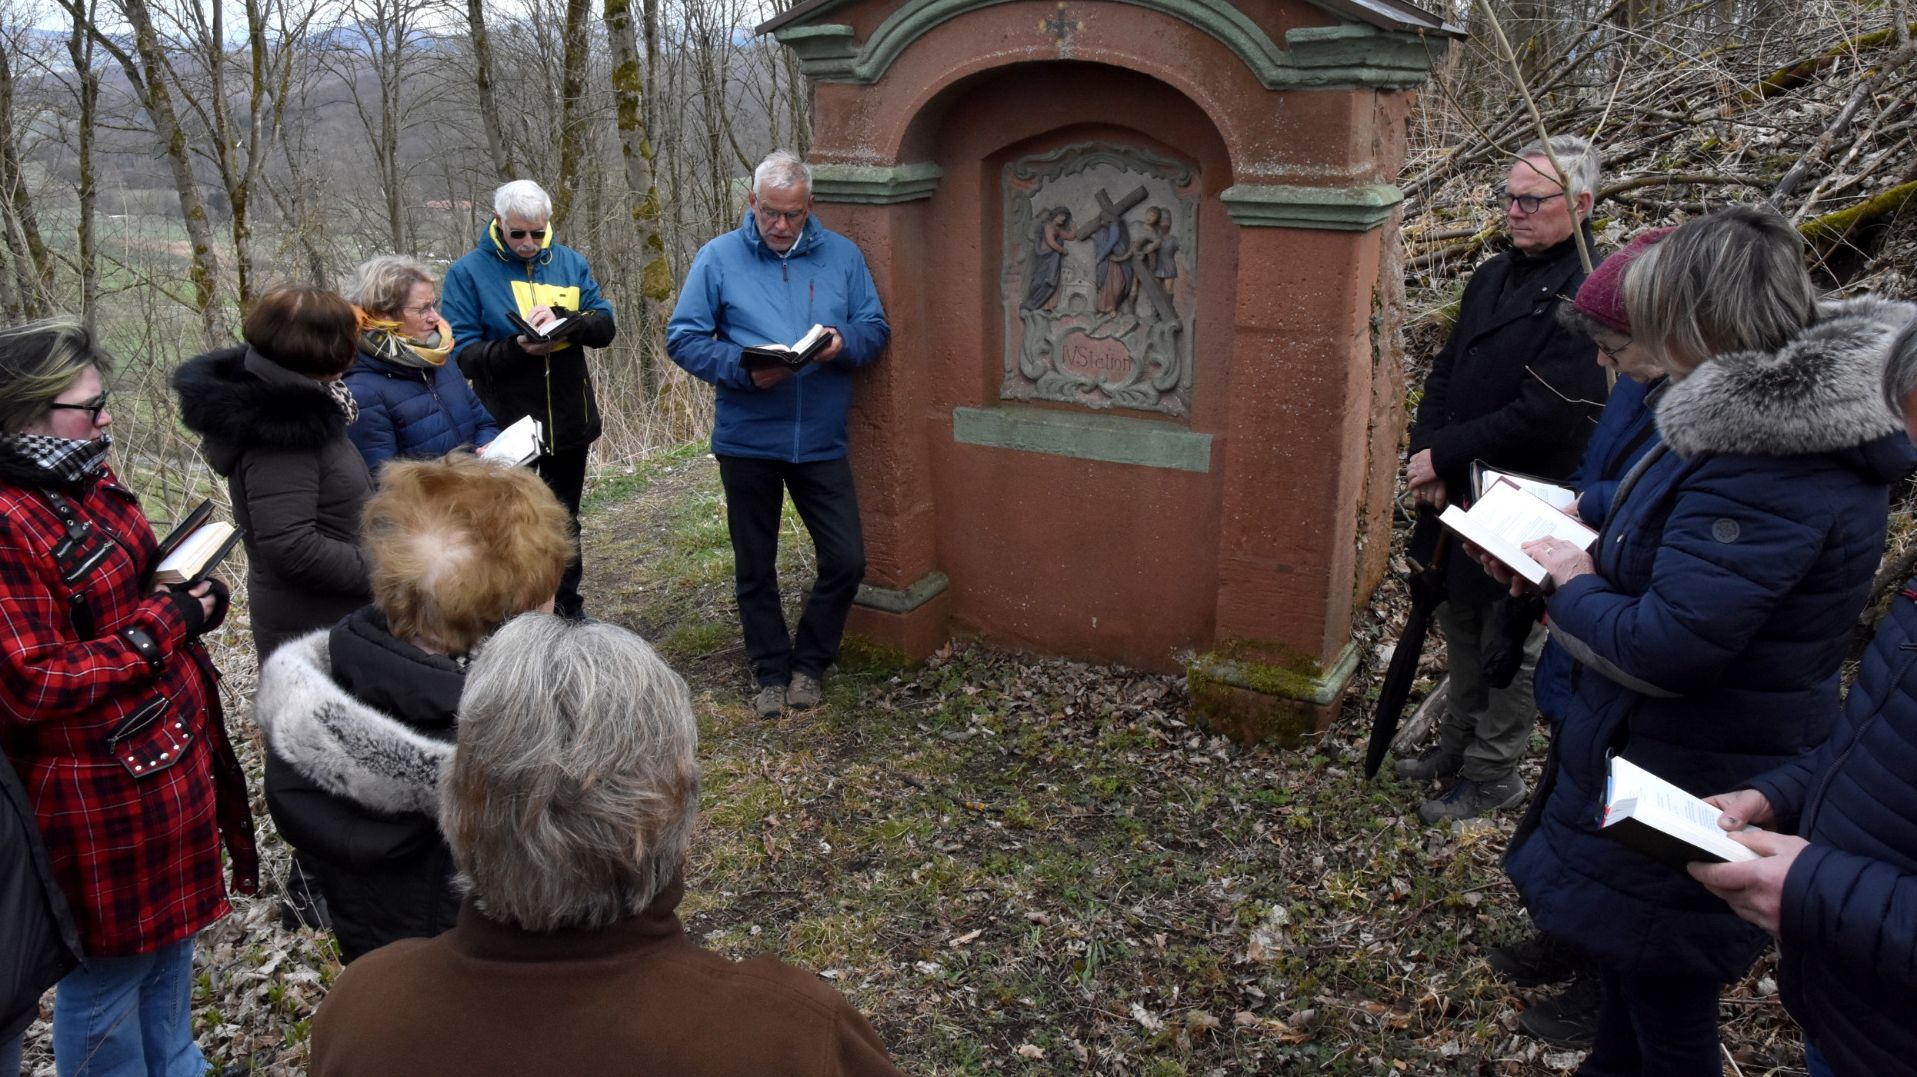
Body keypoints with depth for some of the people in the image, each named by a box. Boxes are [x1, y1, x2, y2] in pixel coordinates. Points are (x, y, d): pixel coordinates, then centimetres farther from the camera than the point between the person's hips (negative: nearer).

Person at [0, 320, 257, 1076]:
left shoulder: (90, 483, 3)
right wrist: (166, 622, -19)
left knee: (172, 935, 25)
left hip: (174, 754, 9)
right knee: (109, 966, 10)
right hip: (99, 793, -9)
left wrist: (192, 596, 1)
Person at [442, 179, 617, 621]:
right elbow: (462, 354, -14)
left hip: (570, 421, 4)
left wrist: (562, 317, -24)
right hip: (507, 427, -4)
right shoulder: (468, 272, -8)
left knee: (565, 519, 19)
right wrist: (516, 348, -31)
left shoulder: (571, 263, 2)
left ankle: (568, 608, 35)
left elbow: (606, 326, -4)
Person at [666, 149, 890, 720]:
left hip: (821, 440, 1)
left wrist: (844, 344, -16)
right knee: (755, 568, 11)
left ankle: (809, 661, 24)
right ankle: (771, 671, 29)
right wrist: (743, 370, -19)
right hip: (746, 441, -1)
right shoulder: (718, 257, -2)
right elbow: (683, 337, -4)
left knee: (846, 560, 1)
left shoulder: (842, 255, 4)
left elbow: (875, 327, 6)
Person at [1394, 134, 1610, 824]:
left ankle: (1492, 774, 21)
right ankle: (1458, 744, 37)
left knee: (1508, 640, 6)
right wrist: (1426, 456, -4)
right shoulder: (1492, 278, 10)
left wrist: (1443, 454, -17)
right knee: (1459, 620, 20)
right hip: (1460, 491, 8)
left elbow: (1544, 417, -24)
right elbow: (1446, 372, 12)